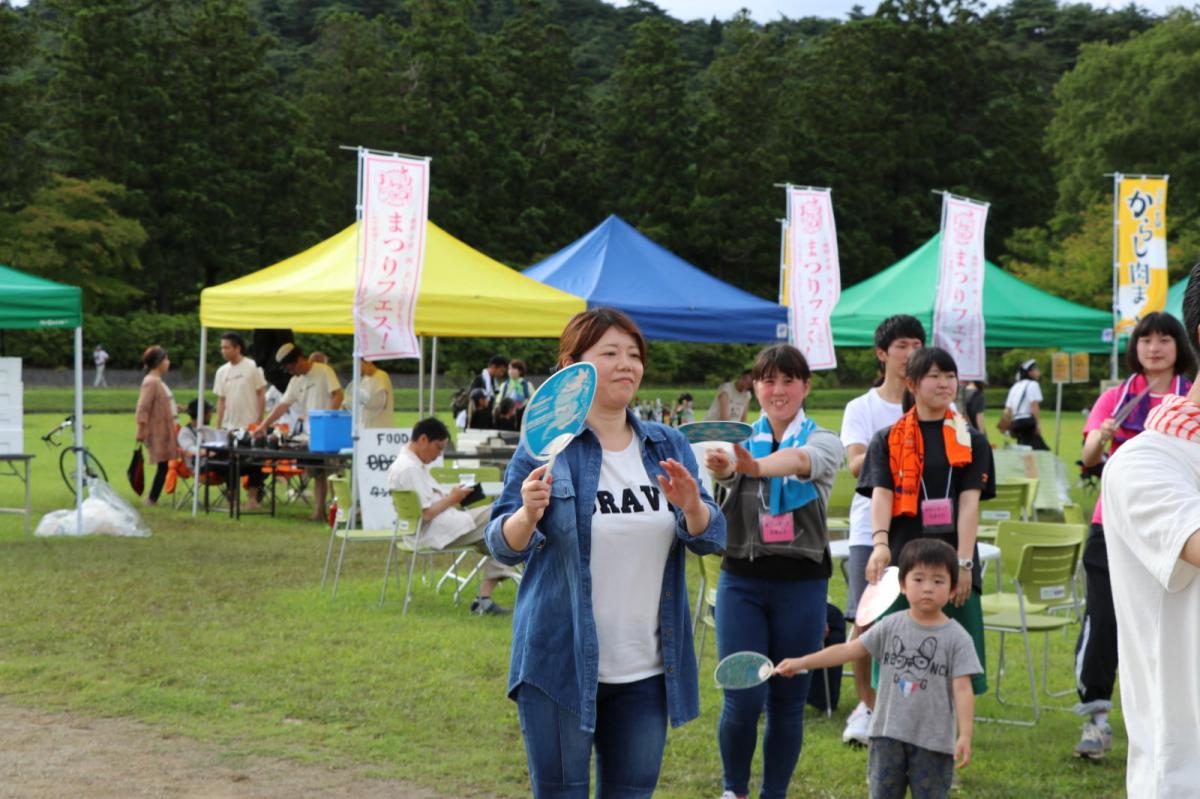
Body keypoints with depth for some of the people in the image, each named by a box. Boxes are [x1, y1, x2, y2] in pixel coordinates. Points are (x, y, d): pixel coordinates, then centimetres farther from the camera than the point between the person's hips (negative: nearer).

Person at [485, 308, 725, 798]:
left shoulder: (669, 448, 8)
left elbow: (712, 538, 5)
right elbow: (503, 546, -7)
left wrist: (693, 509, -17)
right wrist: (528, 514, -29)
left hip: (645, 669, 4)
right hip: (562, 664, -4)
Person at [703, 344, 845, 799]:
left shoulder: (823, 442, 0)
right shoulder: (740, 440, 4)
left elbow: (801, 461, -26)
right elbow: (725, 465, -21)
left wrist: (757, 466, -49)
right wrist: (722, 465, -48)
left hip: (801, 584, 0)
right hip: (742, 579, 0)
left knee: (787, 702, 5)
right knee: (742, 700, -5)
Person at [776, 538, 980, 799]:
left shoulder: (957, 638, -7)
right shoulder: (891, 627, 1)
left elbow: (962, 689, -10)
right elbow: (849, 649, 3)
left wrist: (965, 735, -19)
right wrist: (802, 662, -1)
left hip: (933, 741, -3)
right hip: (888, 734, 3)